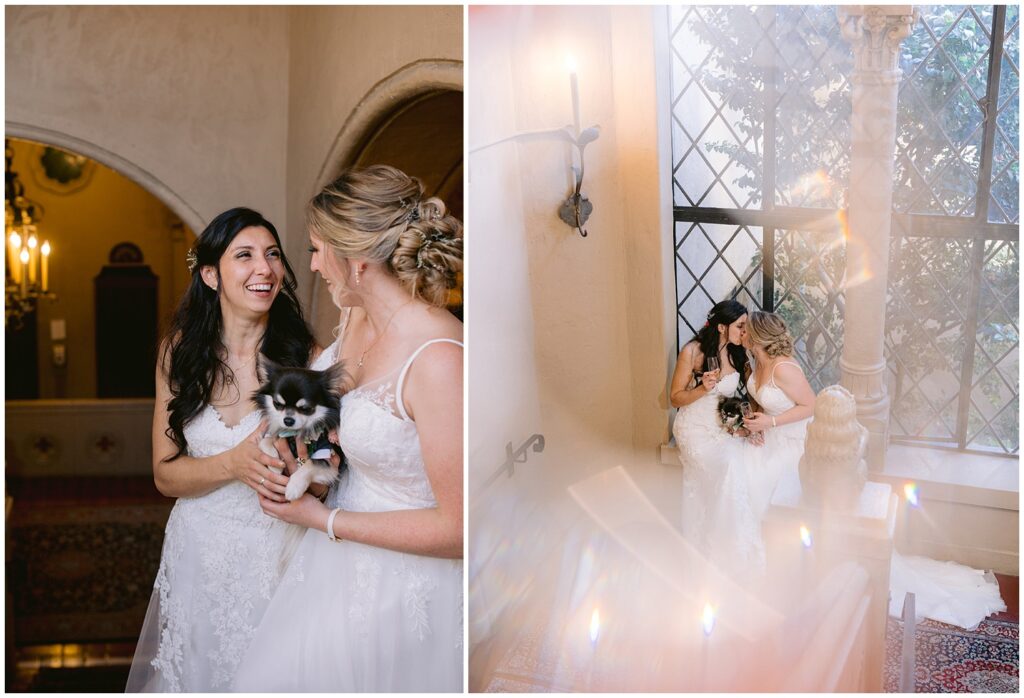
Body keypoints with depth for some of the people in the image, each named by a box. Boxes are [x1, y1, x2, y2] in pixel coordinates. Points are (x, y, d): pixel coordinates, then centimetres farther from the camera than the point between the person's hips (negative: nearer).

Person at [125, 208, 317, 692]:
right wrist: (234, 463, -22)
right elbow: (165, 475, -4)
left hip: (277, 550, -2)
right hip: (199, 548, 2)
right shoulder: (179, 353, -4)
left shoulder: (304, 357, -11)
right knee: (200, 668, 21)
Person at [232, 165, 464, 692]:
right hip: (338, 558, 8)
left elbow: (460, 529, -27)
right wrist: (305, 446, -1)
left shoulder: (439, 359, -30)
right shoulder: (355, 316, -4)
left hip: (403, 581, -8)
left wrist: (324, 520, -19)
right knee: (274, 675, 21)